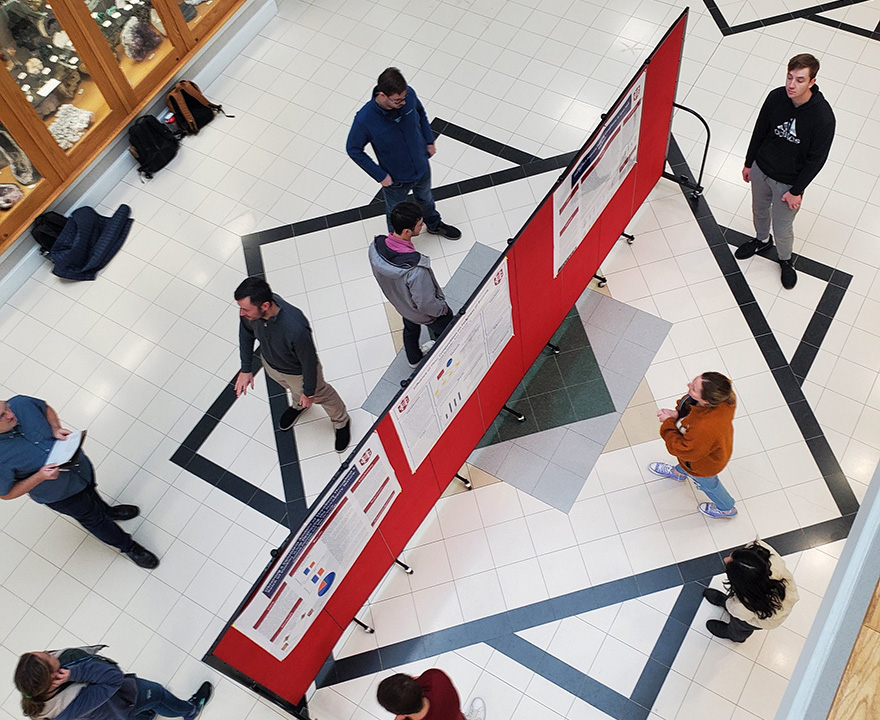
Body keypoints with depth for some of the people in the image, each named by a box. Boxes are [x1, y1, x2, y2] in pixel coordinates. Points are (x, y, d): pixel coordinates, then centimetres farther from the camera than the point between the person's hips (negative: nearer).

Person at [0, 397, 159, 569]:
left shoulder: (21, 403, -25)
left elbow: (46, 409, -1)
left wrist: (56, 428, -19)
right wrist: (40, 477, -34)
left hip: (79, 463, 4)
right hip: (60, 494, -4)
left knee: (91, 493, 34)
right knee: (92, 517, 20)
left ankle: (107, 511, 69)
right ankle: (128, 547, 45)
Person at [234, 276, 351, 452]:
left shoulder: (295, 329, -49)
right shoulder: (252, 308, -31)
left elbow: (309, 362, -29)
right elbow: (246, 333, -6)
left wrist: (309, 392, -12)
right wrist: (246, 369, 0)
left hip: (299, 371, -4)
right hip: (270, 364, 4)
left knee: (321, 395, 27)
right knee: (293, 389, 37)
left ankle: (341, 422, 58)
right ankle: (299, 405, 72)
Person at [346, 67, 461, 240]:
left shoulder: (408, 94, -24)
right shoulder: (365, 119, -35)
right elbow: (353, 150, -19)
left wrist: (429, 141, 1)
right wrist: (380, 175, -19)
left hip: (422, 166, 4)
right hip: (395, 179, -4)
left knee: (426, 198, 34)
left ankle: (434, 224, 65)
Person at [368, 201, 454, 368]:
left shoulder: (375, 247, -28)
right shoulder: (416, 269, -47)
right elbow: (426, 304, -33)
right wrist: (442, 308, -11)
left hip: (398, 303, 6)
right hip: (425, 314, -6)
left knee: (410, 329, 36)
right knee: (446, 331, 26)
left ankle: (413, 359, 63)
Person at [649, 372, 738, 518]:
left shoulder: (706, 429, -51)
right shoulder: (722, 395, -32)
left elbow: (685, 450, -31)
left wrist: (668, 422, -24)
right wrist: (677, 414, -22)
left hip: (704, 462, -5)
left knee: (707, 483, 30)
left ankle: (727, 508, 61)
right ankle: (678, 472, 74)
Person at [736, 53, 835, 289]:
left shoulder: (823, 117, -29)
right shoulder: (776, 97, -17)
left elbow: (816, 159, -18)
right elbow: (760, 131, 0)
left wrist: (797, 190, -13)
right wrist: (749, 163, 9)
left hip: (788, 182, -4)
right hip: (760, 170, 4)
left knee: (782, 228, 11)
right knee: (759, 210, 28)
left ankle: (785, 259, 43)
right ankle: (762, 239, 59)